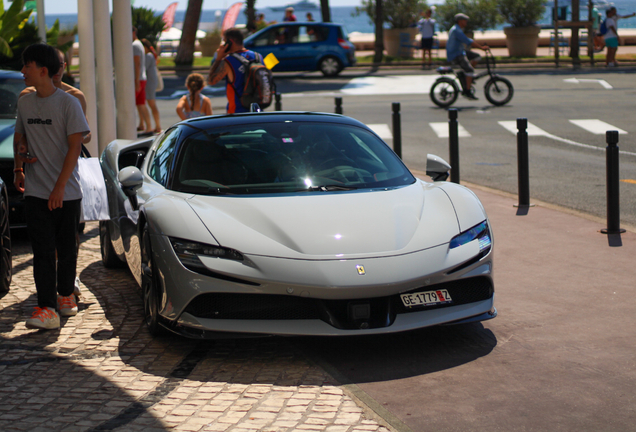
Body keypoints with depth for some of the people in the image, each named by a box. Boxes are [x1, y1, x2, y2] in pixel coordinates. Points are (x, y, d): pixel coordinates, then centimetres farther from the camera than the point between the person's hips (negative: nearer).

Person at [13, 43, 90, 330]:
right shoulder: (24, 103, 8)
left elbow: (75, 146, -9)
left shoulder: (68, 103, -6)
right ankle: (46, 308, -9)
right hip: (36, 191, 3)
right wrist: (18, 166, 4)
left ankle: (66, 295, 27)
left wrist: (60, 187, -14)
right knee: (43, 251, -5)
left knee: (67, 249, 7)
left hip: (66, 192, -3)